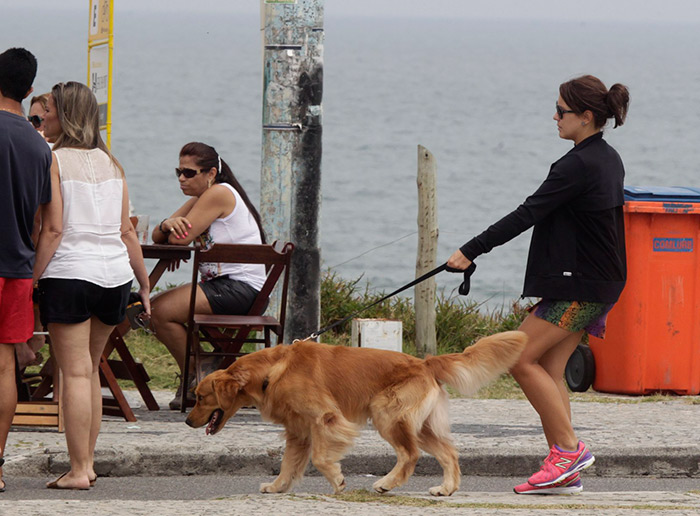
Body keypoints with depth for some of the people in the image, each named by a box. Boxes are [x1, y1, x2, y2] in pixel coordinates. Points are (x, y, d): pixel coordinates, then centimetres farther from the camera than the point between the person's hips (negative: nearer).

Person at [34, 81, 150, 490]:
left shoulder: (53, 161, -6)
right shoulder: (110, 163, 11)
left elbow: (53, 230, -13)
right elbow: (126, 231, 10)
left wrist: (31, 280, -10)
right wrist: (144, 281, 16)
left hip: (69, 273, -6)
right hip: (114, 273, 6)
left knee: (75, 372, -5)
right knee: (91, 370, 17)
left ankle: (78, 471, -6)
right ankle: (88, 463, 17)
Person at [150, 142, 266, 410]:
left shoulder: (219, 194, -13)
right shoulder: (199, 199, 17)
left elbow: (181, 238, -19)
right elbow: (158, 237, 10)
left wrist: (176, 228, 5)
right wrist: (167, 224, -14)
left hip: (240, 288, -11)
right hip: (220, 283, 11)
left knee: (161, 312, -20)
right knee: (152, 306, 10)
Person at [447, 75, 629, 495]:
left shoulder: (579, 165, -18)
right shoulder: (609, 160, 13)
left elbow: (528, 214, -20)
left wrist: (472, 250, -18)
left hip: (579, 285, -10)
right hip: (601, 281, 10)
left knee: (522, 359, -8)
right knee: (549, 368, 7)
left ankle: (569, 448, -7)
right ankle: (565, 472, 4)